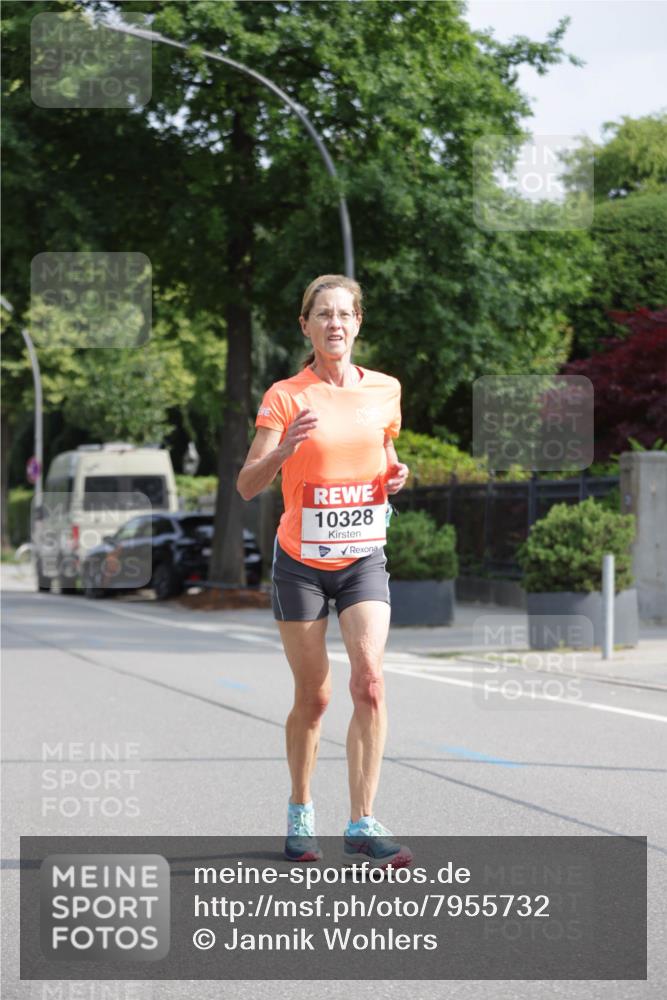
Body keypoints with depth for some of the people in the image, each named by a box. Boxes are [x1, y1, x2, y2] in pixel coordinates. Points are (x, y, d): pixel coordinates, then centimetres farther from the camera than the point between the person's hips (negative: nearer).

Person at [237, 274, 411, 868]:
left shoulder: (385, 390, 3)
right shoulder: (285, 397, -7)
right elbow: (248, 485, -14)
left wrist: (395, 475, -3)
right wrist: (284, 449, -34)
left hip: (364, 558, 2)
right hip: (301, 562, -2)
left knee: (369, 681, -17)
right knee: (313, 697, 4)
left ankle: (362, 825, -15)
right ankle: (300, 815, 27)